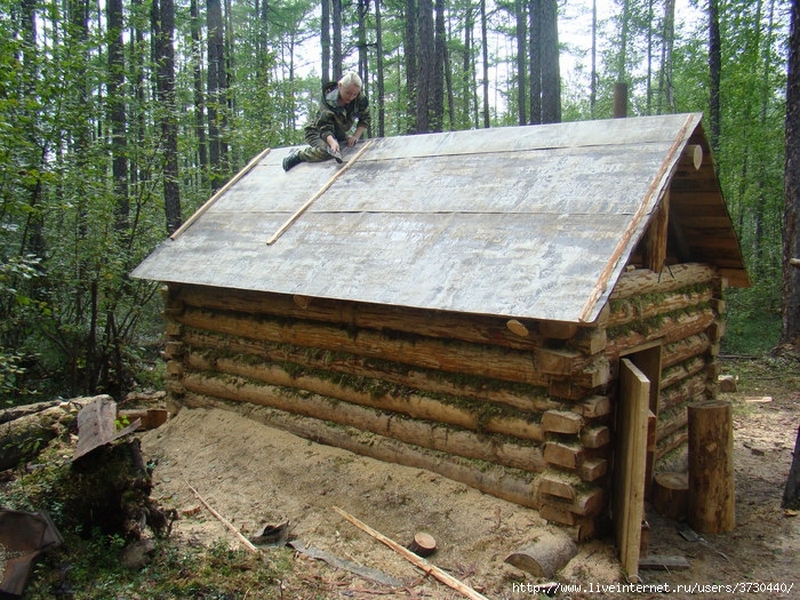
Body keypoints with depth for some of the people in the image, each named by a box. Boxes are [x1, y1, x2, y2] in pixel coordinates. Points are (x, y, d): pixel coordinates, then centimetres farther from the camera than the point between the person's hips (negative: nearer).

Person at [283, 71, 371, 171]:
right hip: (317, 132, -7)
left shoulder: (360, 99, -20)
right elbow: (325, 128, -37)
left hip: (339, 134, 7)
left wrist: (356, 137, -26)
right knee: (328, 151, -33)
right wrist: (332, 142, -58)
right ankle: (298, 154, -12)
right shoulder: (328, 102, -31)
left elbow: (365, 119, -9)